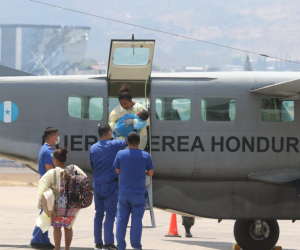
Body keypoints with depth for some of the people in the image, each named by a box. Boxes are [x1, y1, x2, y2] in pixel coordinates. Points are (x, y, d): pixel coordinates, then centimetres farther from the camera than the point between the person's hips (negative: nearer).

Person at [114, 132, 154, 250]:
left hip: (124, 192, 1)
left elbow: (117, 170, 4)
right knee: (137, 219, 4)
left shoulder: (120, 154, -4)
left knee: (122, 218, 7)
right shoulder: (146, 156, -6)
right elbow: (150, 173, 1)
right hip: (138, 193, -1)